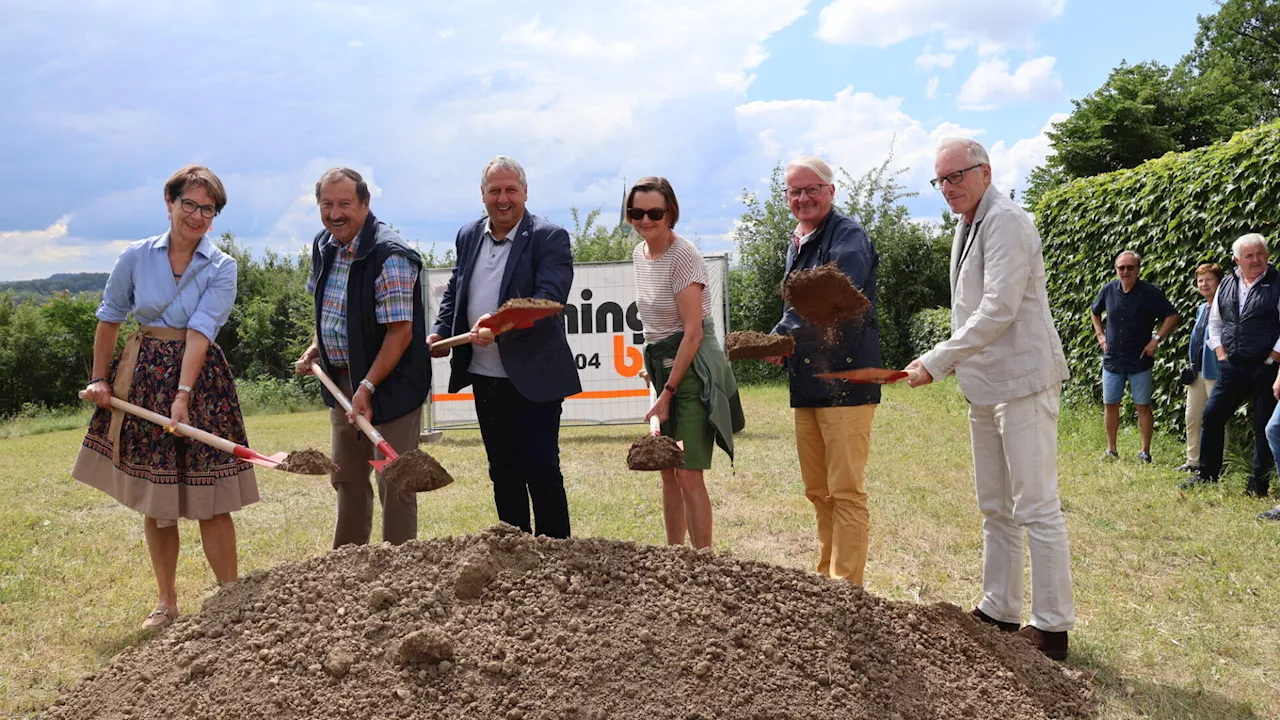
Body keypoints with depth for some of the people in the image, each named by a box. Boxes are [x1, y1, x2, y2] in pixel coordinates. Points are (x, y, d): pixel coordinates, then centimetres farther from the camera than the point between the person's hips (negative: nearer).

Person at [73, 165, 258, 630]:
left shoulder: (221, 268, -4)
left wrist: (183, 394, -23)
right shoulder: (136, 257, 2)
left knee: (210, 499, -4)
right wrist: (100, 378, 10)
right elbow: (109, 317, 13)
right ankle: (165, 603, 20)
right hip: (143, 377, 2)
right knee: (155, 500, 8)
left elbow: (200, 330, -15)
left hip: (199, 377, -2)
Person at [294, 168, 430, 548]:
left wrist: (367, 387, -24)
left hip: (390, 382, -8)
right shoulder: (324, 246, 6)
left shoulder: (390, 255, -20)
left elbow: (400, 332, -23)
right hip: (341, 378, 8)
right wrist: (315, 349, 8)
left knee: (393, 484, -2)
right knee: (346, 477, 19)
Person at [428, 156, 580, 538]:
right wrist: (438, 334, 6)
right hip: (485, 378, 7)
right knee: (503, 473, 16)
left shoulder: (549, 238, -9)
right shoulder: (468, 236, 11)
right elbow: (454, 292, 21)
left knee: (541, 471, -2)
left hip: (533, 379, -6)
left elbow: (550, 299, -21)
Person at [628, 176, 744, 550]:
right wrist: (653, 367, 12)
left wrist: (668, 392, -17)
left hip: (692, 368, -8)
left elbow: (693, 332, -19)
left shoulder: (683, 256, -17)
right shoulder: (639, 253, 9)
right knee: (668, 472, 12)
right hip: (662, 364, 8)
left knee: (688, 474, -10)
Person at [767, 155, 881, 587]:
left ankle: (847, 587, 1)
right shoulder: (795, 245, 18)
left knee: (846, 491, -6)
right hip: (806, 384, 9)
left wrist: (780, 338, -28)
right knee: (817, 492, 15)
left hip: (846, 379, -9)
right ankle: (827, 578, 26)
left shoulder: (848, 236, -9)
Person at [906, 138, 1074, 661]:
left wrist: (937, 362, -21)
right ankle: (999, 612, 25)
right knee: (994, 509, 15)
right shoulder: (968, 227, 16)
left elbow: (998, 311, -22)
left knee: (1036, 509, -5)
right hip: (985, 386, 10)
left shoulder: (1004, 221, -14)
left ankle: (1052, 628, 3)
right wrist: (952, 363, 10)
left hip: (1022, 382, -10)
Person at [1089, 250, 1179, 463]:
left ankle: (1145, 452, 11)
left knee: (1143, 406, 2)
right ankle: (1111, 450, 18)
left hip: (1139, 360, -3)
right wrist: (1100, 335, 10)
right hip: (1112, 359, 3)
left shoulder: (1149, 292, -9)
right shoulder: (1108, 290, 1)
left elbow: (1172, 316, -7)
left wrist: (1156, 339, -13)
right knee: (1110, 404, 7)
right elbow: (1094, 312, 20)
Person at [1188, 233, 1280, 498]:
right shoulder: (1227, 285, 8)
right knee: (1211, 416, 4)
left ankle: (1259, 483, 13)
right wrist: (1221, 354, 7)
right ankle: (1206, 474, 16)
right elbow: (1215, 322, 18)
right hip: (1232, 367, 5)